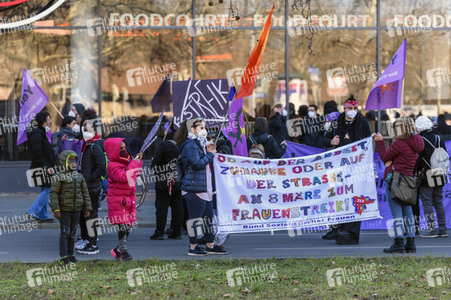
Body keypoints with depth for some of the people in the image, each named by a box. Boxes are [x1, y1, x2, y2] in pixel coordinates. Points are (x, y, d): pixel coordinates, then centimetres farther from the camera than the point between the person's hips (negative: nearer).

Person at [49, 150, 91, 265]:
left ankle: (70, 254, 21)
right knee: (65, 233, -6)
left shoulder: (79, 177, 9)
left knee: (72, 233, 12)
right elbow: (54, 193, -10)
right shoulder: (59, 177, -8)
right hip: (64, 210, -5)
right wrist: (56, 209, -15)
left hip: (76, 210, 5)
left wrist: (87, 208, 10)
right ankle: (63, 256, -5)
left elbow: (85, 193, 14)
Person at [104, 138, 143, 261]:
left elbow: (135, 174, 30)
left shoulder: (127, 162, 14)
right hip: (117, 199, -8)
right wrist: (134, 164, -19)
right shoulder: (113, 165, -13)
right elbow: (124, 177, -26)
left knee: (128, 226, 8)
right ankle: (123, 252, -6)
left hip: (129, 199, 8)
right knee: (122, 225, -10)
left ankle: (118, 250, 17)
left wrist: (138, 161, 17)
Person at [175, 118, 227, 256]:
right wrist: (210, 154, -9)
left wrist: (208, 152, 11)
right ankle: (193, 247, 3)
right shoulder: (190, 145, -13)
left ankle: (210, 245, 20)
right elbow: (197, 164, -21)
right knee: (194, 218, -4)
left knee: (208, 217, 13)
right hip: (194, 188, -10)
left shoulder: (199, 144, 20)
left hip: (204, 187, 10)